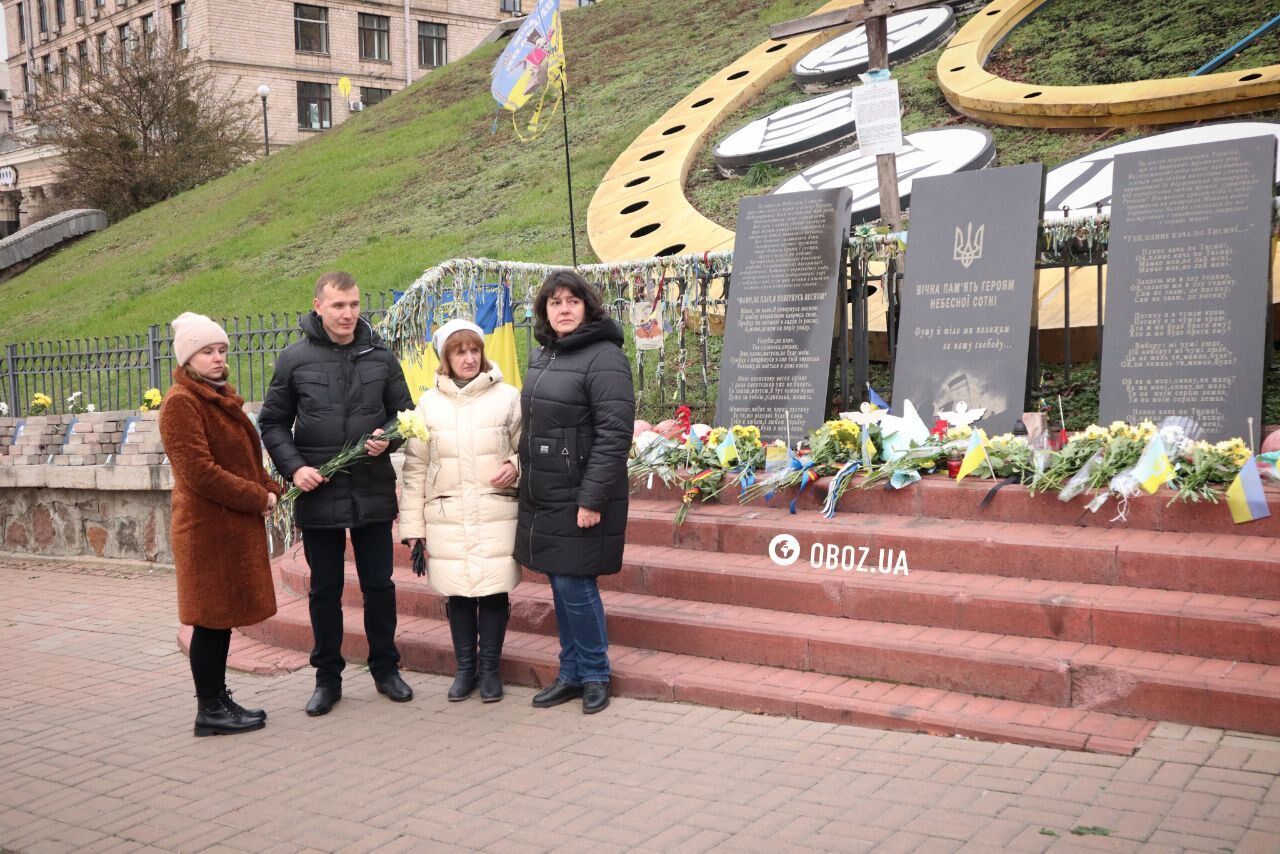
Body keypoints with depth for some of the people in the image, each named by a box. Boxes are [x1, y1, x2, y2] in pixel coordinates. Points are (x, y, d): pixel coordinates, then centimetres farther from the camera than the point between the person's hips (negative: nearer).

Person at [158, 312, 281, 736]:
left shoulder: (220, 397, 16)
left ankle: (218, 700, 21)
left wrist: (269, 490, 2)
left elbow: (246, 458, 20)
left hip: (235, 524, 9)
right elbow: (198, 471, -20)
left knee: (222, 617, 13)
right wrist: (258, 498, -16)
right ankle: (209, 710, 8)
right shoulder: (181, 402, -13)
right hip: (208, 527, -9)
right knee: (211, 618, -1)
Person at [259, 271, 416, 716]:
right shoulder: (295, 358, -1)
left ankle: (385, 668, 25)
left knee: (379, 584, 10)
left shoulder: (380, 357, 2)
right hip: (318, 494, -1)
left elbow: (405, 412, 11)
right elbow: (272, 422, 5)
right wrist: (293, 466, -10)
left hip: (373, 492, 1)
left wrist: (389, 438, -10)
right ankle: (328, 676, 23)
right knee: (325, 589, 10)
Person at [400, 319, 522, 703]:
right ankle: (466, 668, 22)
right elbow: (414, 468, 8)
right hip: (447, 518, 2)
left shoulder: (508, 397, 2)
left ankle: (490, 668, 17)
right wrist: (412, 524, 5)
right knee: (457, 593, 6)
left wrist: (516, 467, -13)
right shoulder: (428, 404, 8)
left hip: (496, 515, -1)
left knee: (494, 590, 0)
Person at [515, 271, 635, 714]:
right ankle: (571, 674, 25)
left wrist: (592, 499, -21)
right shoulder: (540, 356, 13)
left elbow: (614, 435, -19)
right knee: (561, 584, 13)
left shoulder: (603, 358, -14)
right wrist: (520, 468, 15)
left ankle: (595, 675, 14)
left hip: (581, 500, -8)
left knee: (573, 584, -4)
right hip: (543, 497, 8)